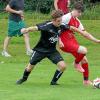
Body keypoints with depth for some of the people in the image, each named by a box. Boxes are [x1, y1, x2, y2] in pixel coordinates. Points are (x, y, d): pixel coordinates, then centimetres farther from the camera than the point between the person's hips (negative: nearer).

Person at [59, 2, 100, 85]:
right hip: (66, 43, -8)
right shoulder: (67, 17, -13)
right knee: (84, 50, -27)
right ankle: (76, 63, 2)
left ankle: (86, 81, 21)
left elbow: (84, 33, 16)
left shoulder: (77, 21, 12)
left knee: (84, 60, 7)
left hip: (73, 42, 8)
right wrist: (59, 41, -22)